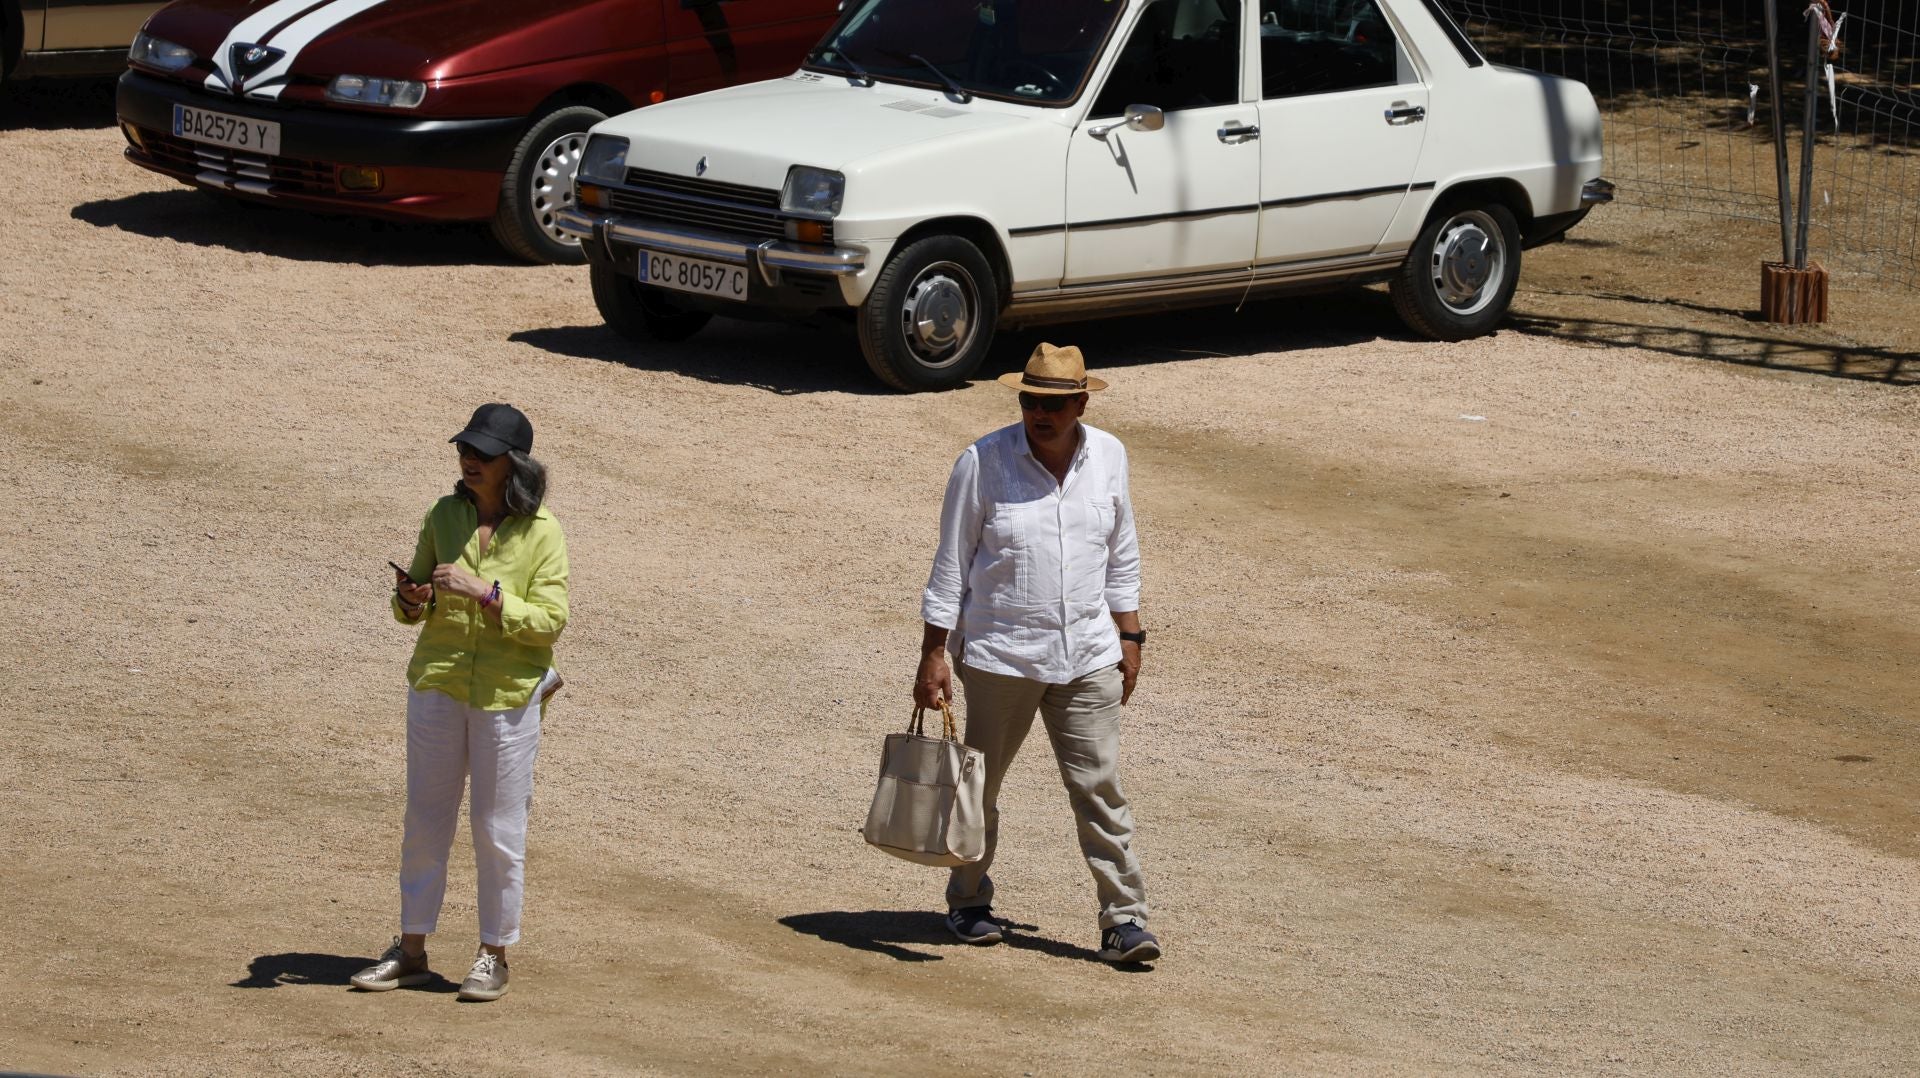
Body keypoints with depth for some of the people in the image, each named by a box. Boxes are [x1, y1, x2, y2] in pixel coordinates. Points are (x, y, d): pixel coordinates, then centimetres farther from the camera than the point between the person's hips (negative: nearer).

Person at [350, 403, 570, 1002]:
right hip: (438, 684, 4)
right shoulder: (445, 516, 4)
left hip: (507, 697, -4)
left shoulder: (541, 532, -8)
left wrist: (484, 591, -22)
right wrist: (411, 598, -11)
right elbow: (412, 609, 12)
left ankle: (494, 956, 15)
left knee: (499, 828, 3)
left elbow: (549, 622, -13)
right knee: (424, 819, 9)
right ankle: (411, 952, 18)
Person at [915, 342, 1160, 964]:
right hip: (998, 656, -2)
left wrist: (1129, 638, 11)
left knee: (1100, 786, -2)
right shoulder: (983, 463, -10)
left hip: (1088, 656, 2)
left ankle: (1123, 918, 0)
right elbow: (951, 565, -6)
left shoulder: (1108, 457, 2)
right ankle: (969, 903, 28)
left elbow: (1121, 555, 13)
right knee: (979, 784, 11)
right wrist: (933, 657, -7)